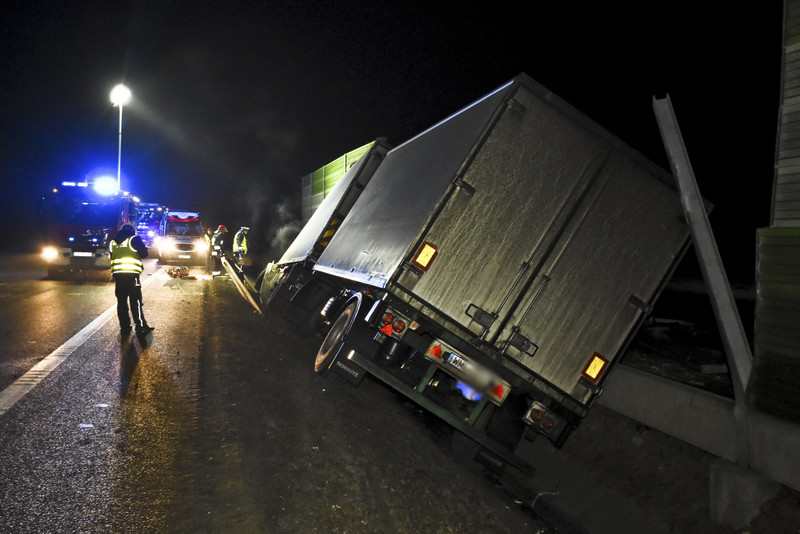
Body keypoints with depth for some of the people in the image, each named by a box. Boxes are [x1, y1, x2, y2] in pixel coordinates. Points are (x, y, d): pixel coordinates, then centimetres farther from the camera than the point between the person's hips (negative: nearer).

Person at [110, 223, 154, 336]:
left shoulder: (113, 242, 15)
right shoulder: (134, 239, -1)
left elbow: (112, 257, 20)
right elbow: (144, 253, 0)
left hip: (117, 274, 5)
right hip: (132, 273, -5)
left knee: (121, 301, 9)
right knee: (136, 301, -3)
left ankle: (124, 327, 11)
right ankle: (140, 326, -3)